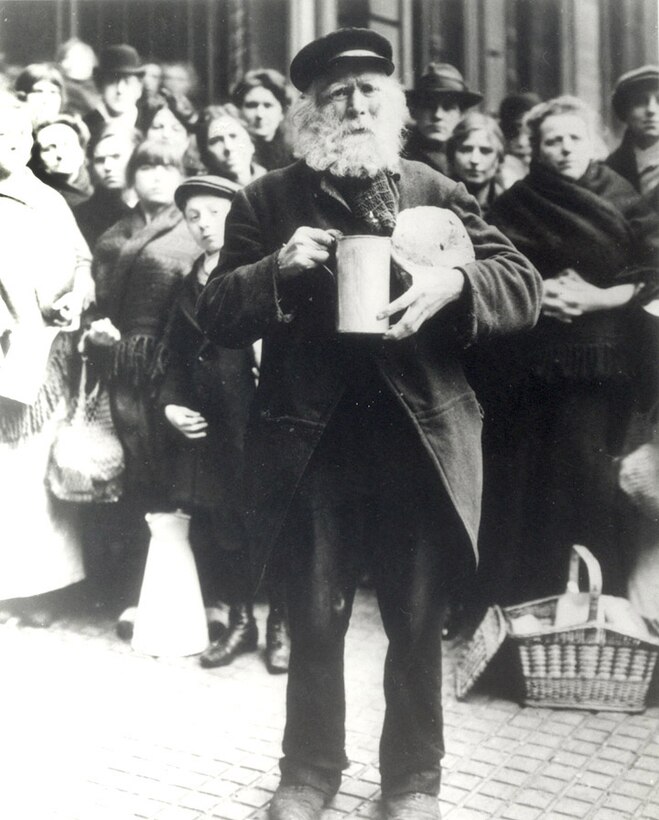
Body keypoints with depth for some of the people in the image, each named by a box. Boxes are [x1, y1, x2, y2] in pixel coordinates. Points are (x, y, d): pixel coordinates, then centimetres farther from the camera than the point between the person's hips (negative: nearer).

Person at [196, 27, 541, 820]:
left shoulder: (439, 193, 6)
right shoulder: (265, 202, 4)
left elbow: (522, 286, -1)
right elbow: (215, 317, 0)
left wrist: (454, 282, -22)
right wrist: (278, 268, -19)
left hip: (421, 442, 1)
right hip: (311, 443, 0)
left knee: (417, 622, 10)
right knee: (316, 620, 11)